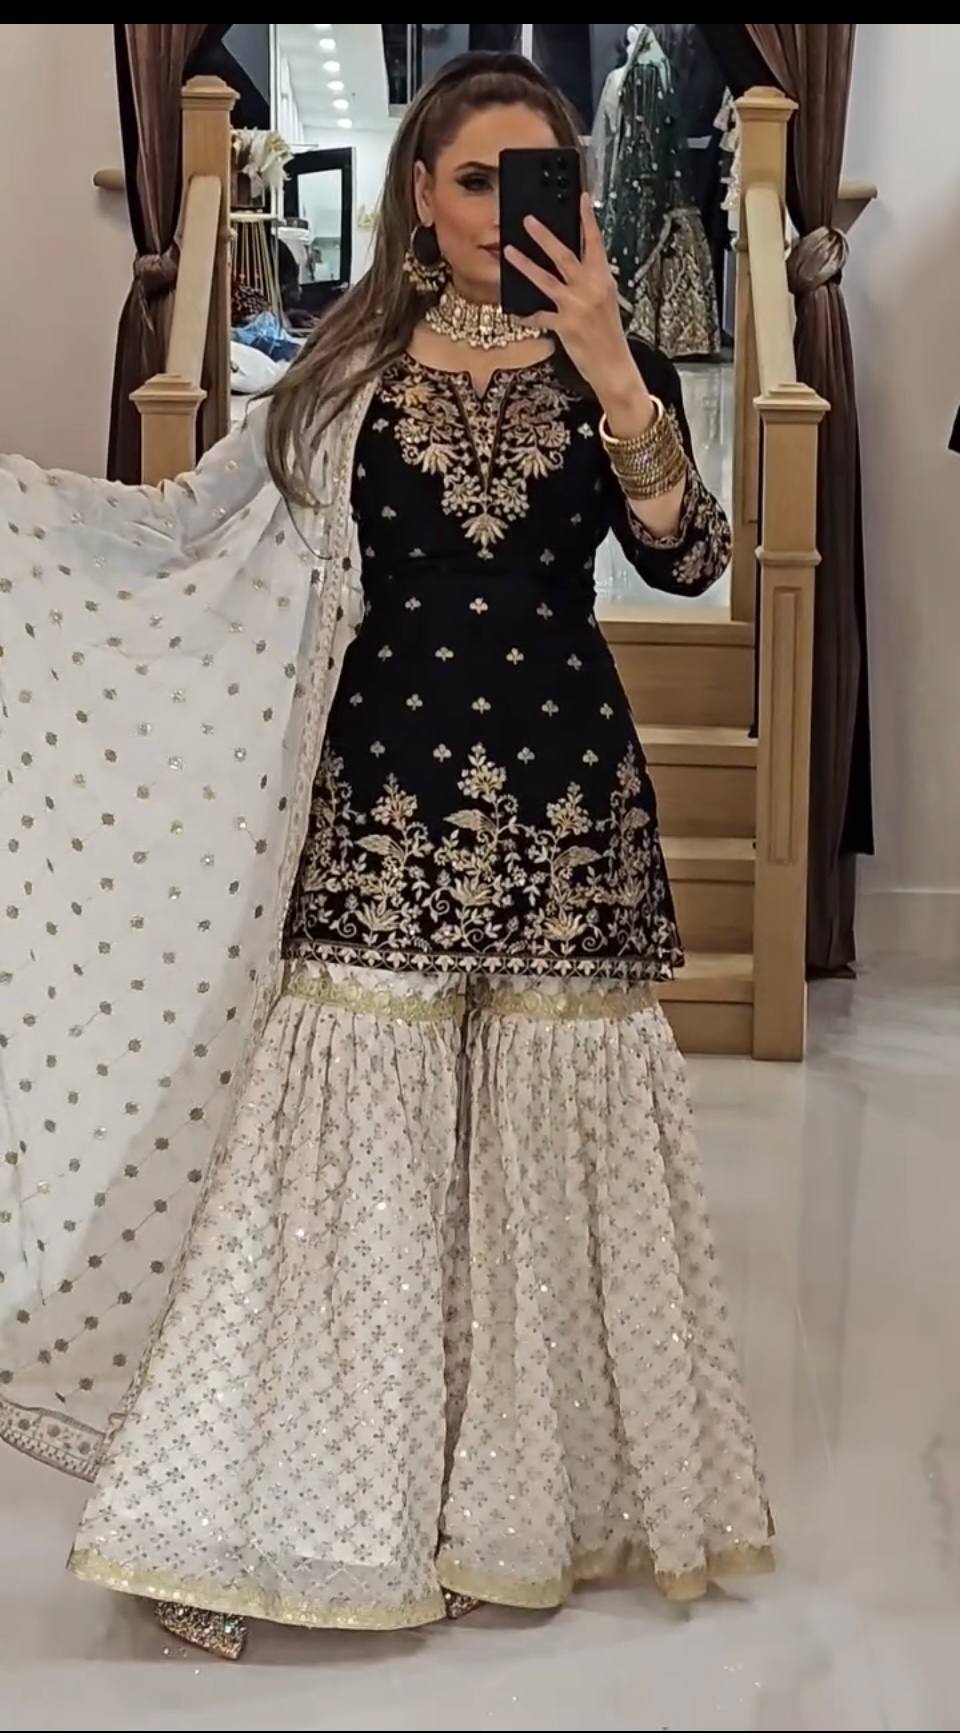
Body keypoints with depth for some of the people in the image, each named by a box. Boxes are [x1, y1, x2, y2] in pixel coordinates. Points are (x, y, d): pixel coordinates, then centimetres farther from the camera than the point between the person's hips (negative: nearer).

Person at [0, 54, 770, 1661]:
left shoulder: (614, 367, 5)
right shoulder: (346, 370, 6)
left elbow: (687, 559, -10)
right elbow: (185, 529, 7)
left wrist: (606, 369, -21)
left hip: (562, 801, 1)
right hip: (384, 802, 0)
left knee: (546, 1146, 5)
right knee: (359, 1144, 0)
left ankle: (537, 1496, 23)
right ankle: (313, 1507, 13)